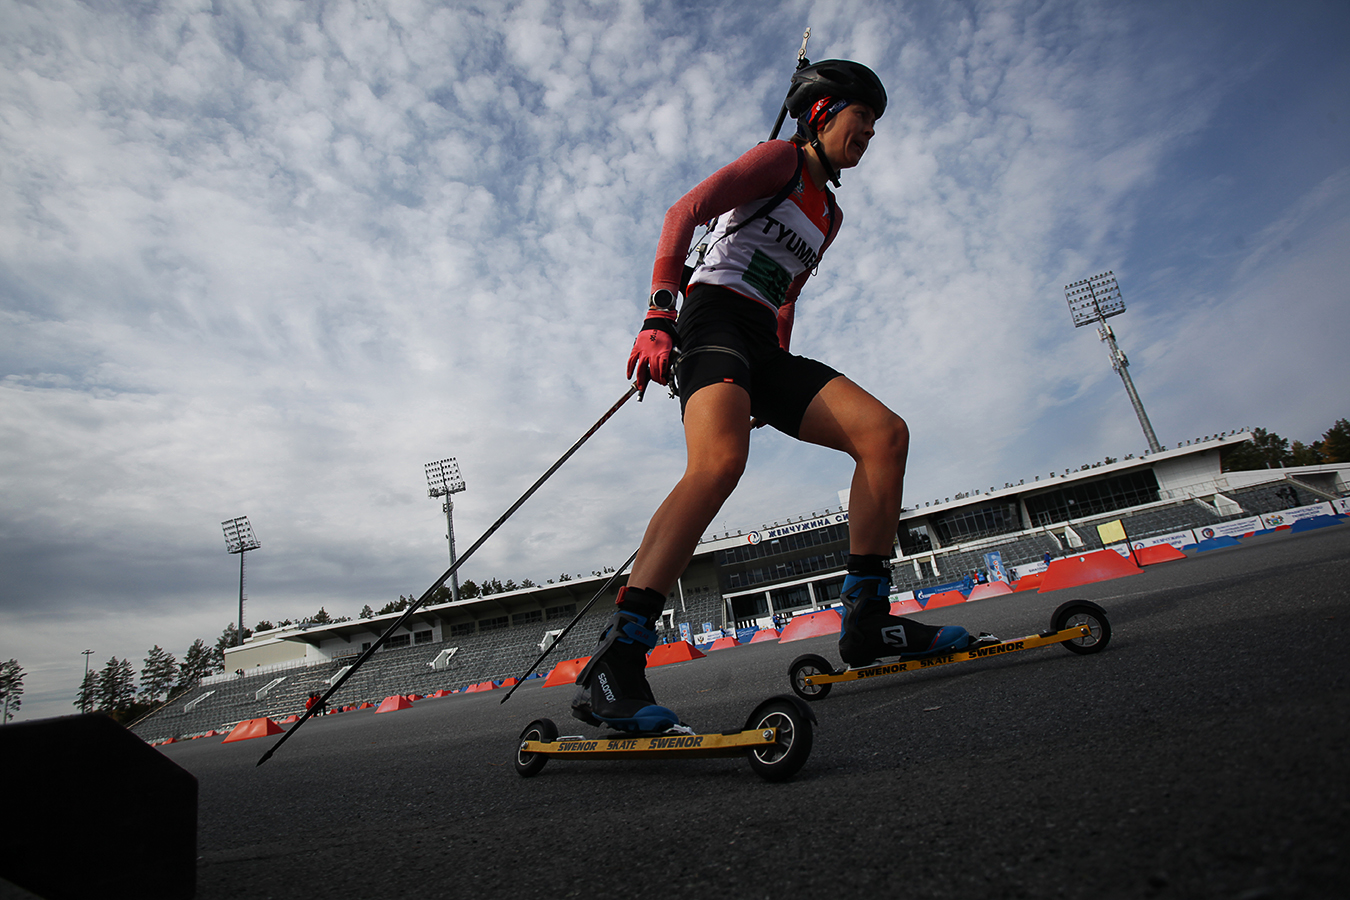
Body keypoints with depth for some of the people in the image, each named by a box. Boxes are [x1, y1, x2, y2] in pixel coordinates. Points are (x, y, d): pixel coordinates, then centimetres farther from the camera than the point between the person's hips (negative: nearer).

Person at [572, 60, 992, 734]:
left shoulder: (830, 213, 30)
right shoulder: (783, 159, 5)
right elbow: (683, 213, -7)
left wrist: (779, 389, 23)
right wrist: (659, 317, -21)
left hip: (763, 347, 8)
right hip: (715, 317, -8)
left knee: (884, 432, -9)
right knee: (720, 460, -35)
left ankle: (866, 620, -6)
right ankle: (610, 669, -38)